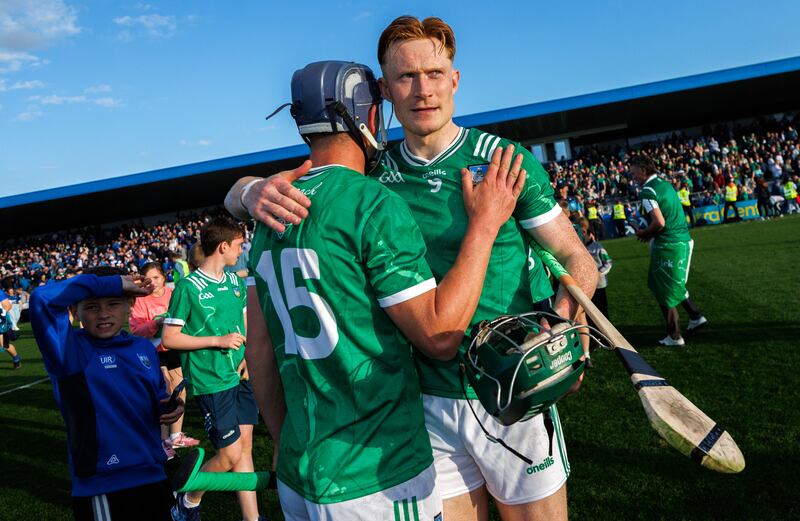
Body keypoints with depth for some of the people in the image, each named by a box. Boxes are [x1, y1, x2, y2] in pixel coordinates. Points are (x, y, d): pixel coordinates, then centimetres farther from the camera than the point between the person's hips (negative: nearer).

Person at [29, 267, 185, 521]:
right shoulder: (70, 349, -9)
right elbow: (42, 299, -26)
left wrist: (170, 407, -3)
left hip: (154, 476, 6)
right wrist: (113, 283, -21)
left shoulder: (145, 348, 6)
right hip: (103, 486, -5)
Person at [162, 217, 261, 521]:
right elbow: (169, 339, -10)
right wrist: (218, 341, -17)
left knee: (244, 448, 10)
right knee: (230, 454, -3)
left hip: (240, 376, 6)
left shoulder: (235, 282, 9)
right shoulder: (188, 287, -11)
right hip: (211, 382, -6)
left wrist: (248, 354, 1)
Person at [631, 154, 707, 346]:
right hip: (683, 240, 9)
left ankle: (674, 336, 10)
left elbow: (659, 223, -23)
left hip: (667, 246, -9)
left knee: (665, 293, 3)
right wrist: (651, 233, 15)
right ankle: (696, 316, 26)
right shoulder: (666, 184, 12)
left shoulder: (648, 191, -15)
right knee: (674, 285, 26)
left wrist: (644, 234, -5)